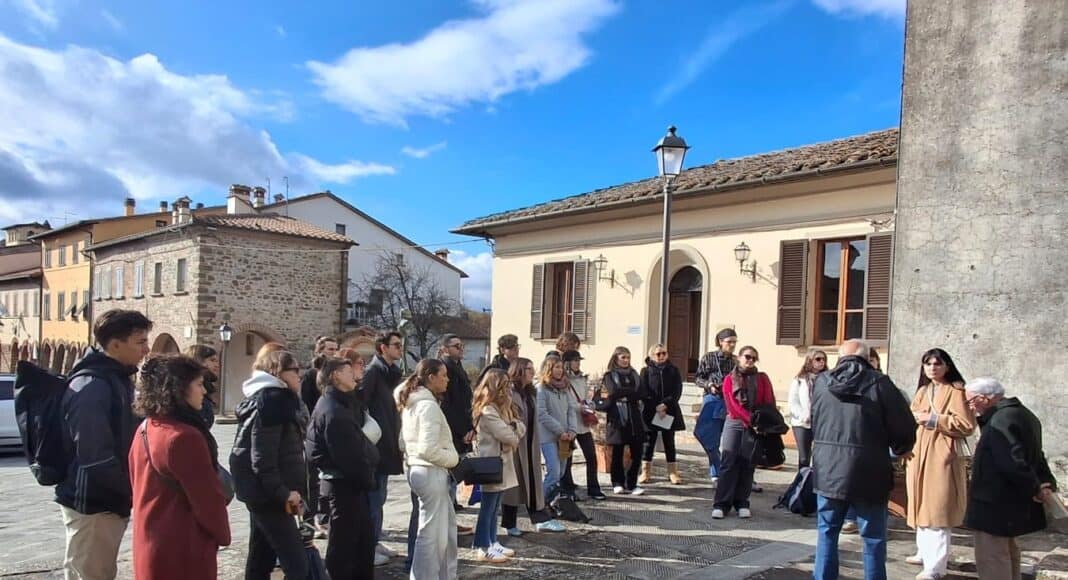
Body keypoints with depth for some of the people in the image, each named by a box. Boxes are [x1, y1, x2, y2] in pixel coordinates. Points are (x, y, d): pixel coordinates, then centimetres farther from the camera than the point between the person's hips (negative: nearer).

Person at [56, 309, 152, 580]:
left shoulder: (119, 379, 10)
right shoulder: (91, 385, -20)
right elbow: (95, 456, -26)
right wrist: (132, 490, -17)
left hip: (111, 499, 9)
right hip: (92, 503, -9)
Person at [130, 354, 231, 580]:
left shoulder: (144, 431, 4)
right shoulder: (184, 437, -23)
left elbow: (141, 488, 13)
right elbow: (208, 497, -18)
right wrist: (222, 534, -2)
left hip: (151, 549, 9)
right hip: (183, 554, -8)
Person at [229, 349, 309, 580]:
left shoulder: (278, 398, 17)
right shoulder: (272, 399, -14)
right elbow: (262, 454, -21)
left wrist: (287, 490, 13)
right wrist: (282, 491, -20)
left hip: (263, 490, 10)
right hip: (267, 491, -10)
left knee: (261, 559, 14)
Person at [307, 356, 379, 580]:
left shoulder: (341, 404, 13)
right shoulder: (332, 411, -20)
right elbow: (347, 455, -22)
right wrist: (367, 479, -12)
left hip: (351, 483, 10)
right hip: (343, 485, -10)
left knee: (363, 541, 17)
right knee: (343, 545, 3)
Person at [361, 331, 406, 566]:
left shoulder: (392, 372, 14)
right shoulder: (373, 371, -13)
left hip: (387, 445, 9)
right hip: (375, 445, -9)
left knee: (378, 496, 16)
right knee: (373, 497, -2)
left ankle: (375, 541, 27)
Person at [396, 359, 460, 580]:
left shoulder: (412, 403, 12)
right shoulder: (428, 405, -18)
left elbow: (404, 441, 18)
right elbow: (428, 450, -26)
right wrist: (454, 458, -10)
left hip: (419, 469, 10)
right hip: (431, 473, -10)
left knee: (447, 526, 19)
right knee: (431, 533, 0)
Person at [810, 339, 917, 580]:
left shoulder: (821, 382, 3)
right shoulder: (879, 383, -8)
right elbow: (904, 427, -6)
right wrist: (899, 449, 13)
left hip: (827, 469, 3)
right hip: (868, 472, -3)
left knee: (827, 532, 15)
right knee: (873, 538, 11)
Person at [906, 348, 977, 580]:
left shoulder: (955, 391, -7)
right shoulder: (923, 391, 17)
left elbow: (967, 424, -15)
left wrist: (932, 418, -17)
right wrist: (914, 418, 4)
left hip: (941, 457, -8)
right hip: (919, 455, 8)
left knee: (938, 509, -7)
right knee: (922, 506, 15)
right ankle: (924, 552, 29)